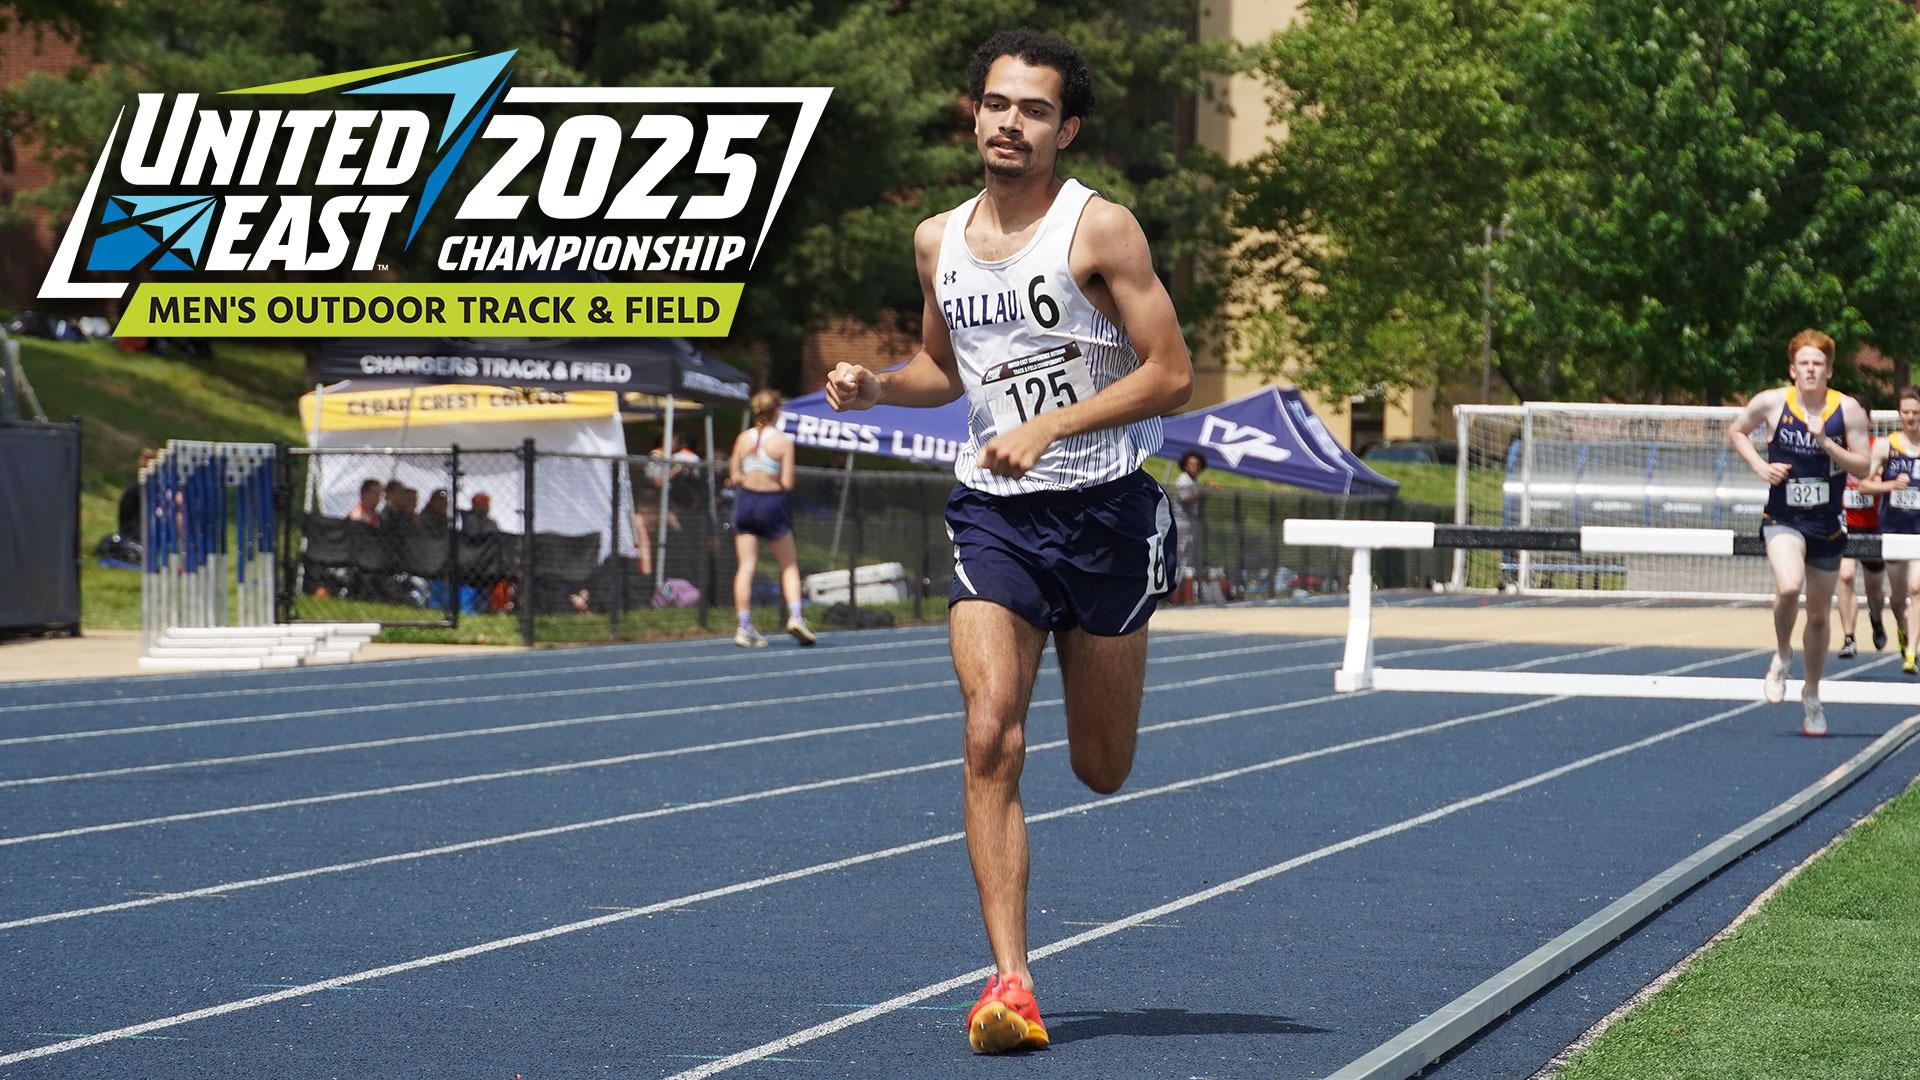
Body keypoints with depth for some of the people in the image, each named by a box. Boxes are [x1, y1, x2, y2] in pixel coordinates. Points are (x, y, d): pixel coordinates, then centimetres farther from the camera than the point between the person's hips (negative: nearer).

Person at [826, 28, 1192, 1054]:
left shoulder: (1099, 229, -8)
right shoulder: (938, 240, 7)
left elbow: (1170, 374, -11)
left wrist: (1049, 428, -19)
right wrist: (875, 384, 3)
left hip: (1105, 512, -2)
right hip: (991, 513, 3)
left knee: (1101, 770, 9)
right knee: (992, 736, -17)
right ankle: (1010, 983, -16)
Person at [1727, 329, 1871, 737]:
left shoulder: (1847, 409, -5)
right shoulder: (1771, 402, -6)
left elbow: (1862, 466, -4)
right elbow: (1735, 431, 11)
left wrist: (1826, 442, -20)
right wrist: (1760, 465, -4)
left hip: (1827, 523, 2)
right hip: (1783, 518, -2)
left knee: (1818, 614, 11)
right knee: (1788, 586, -29)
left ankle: (1812, 696, 30)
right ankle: (1782, 657, 0)